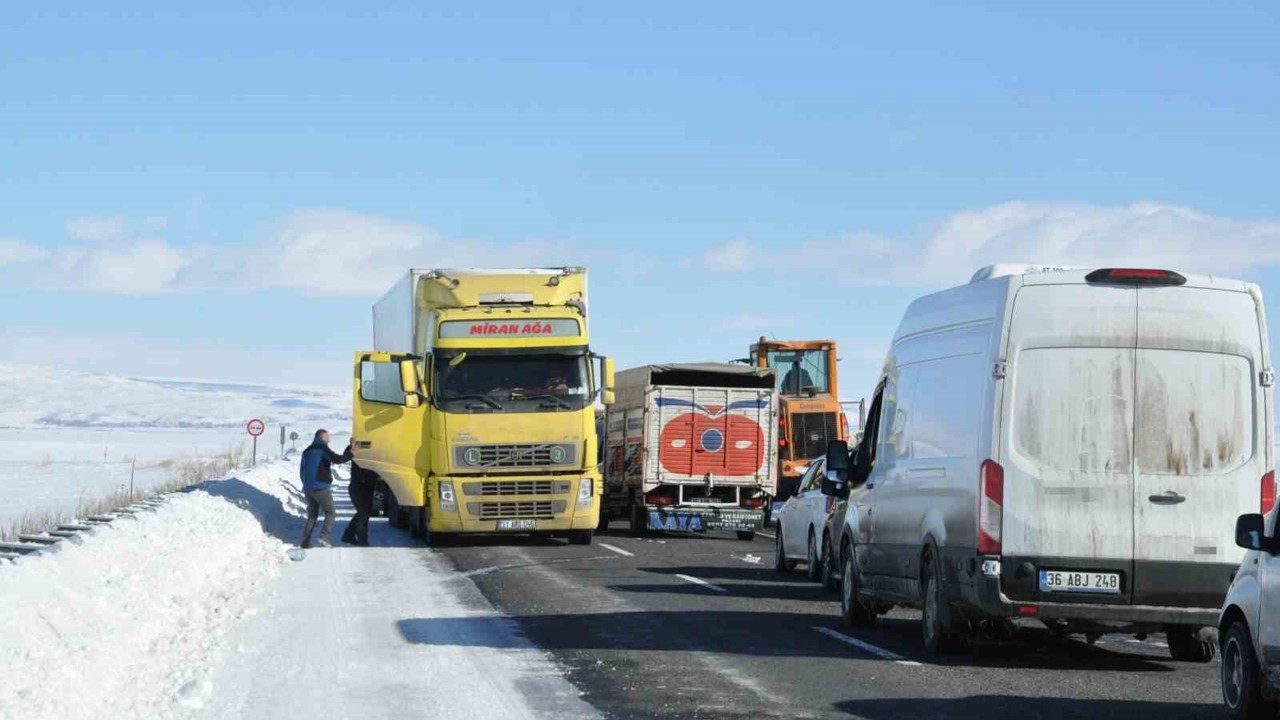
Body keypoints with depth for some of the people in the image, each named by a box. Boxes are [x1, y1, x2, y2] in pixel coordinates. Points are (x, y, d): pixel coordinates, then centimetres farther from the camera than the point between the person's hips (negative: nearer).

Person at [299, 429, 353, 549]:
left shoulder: (307, 451, 20)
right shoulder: (322, 448, -5)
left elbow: (302, 471, 24)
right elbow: (337, 459, -18)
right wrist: (350, 454, -7)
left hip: (308, 488, 7)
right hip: (321, 487, -7)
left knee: (312, 515, 12)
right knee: (330, 512, -3)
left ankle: (306, 541, 3)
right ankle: (324, 535, -21)